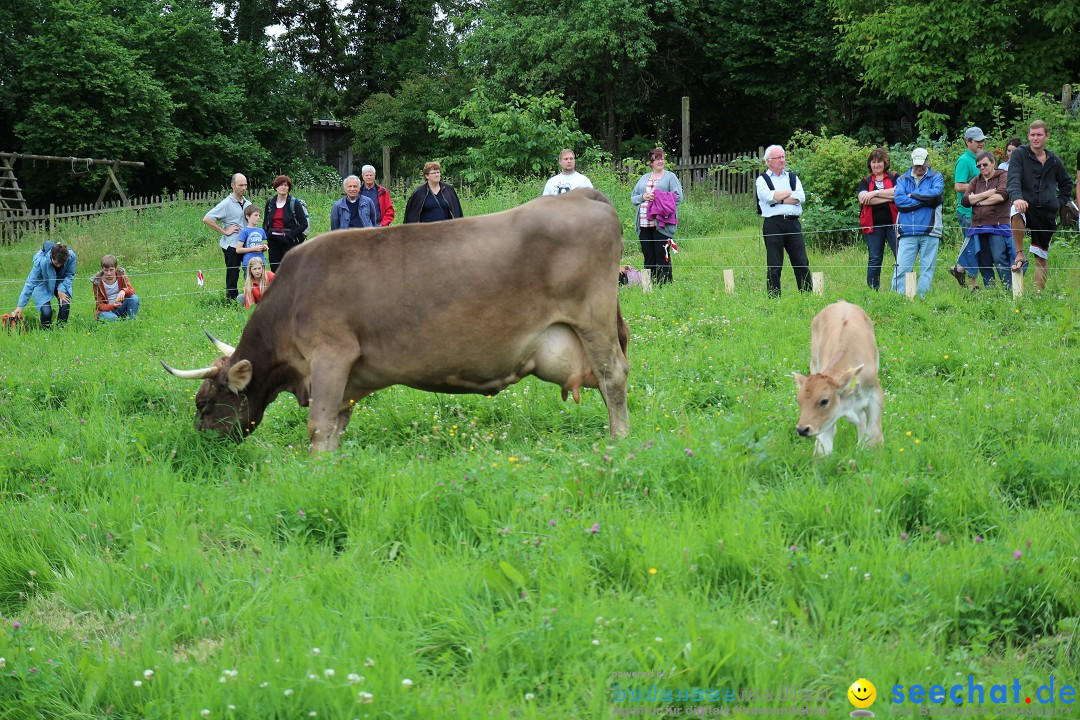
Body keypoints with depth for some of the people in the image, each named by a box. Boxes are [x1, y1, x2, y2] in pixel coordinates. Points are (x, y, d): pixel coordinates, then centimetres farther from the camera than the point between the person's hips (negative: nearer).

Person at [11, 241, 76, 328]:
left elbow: (69, 275, -9)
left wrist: (61, 290, -27)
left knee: (65, 304, -24)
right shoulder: (41, 261, -34)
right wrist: (20, 306, -27)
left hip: (61, 284, 3)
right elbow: (30, 283, -27)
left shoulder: (71, 257, -29)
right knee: (46, 312, -22)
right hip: (43, 285, -3)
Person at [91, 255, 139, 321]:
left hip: (120, 309, 3)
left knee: (134, 298, -24)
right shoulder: (98, 282, -10)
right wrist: (113, 306, -32)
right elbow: (100, 305, -11)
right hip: (106, 310, -3)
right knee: (112, 317, -39)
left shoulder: (121, 276, -3)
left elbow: (132, 291, -11)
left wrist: (124, 291, -36)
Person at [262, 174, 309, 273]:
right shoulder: (270, 203, 10)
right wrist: (266, 235, 1)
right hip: (274, 241, 4)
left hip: (289, 242, -4)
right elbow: (265, 223, 19)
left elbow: (304, 224, -6)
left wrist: (291, 234, -12)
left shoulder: (294, 203, -3)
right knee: (274, 269, 5)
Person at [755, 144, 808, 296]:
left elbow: (801, 198, 2)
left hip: (793, 223, 3)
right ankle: (774, 298, 2)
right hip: (773, 224, -3)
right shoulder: (762, 180, 9)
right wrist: (790, 192, 0)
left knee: (802, 263, -1)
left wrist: (778, 199, -4)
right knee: (774, 265, -2)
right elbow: (769, 196, -11)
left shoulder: (792, 178, 19)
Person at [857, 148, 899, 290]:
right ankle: (872, 291, 4)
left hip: (893, 223, -2)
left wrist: (875, 193, -12)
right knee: (874, 259, 2)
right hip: (874, 225, 2)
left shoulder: (894, 178, 10)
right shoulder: (865, 182, 14)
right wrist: (889, 197, -10)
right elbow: (862, 199, -6)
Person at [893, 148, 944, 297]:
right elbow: (898, 200, -5)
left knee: (927, 268, 1)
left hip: (929, 231, 0)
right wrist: (924, 200, -7)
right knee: (902, 268, -6)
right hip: (907, 232, 0)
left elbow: (936, 193, -12)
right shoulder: (902, 179, 13)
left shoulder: (936, 177, 10)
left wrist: (913, 195, -4)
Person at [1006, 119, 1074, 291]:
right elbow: (1013, 179, -15)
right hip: (1027, 206, -4)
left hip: (1047, 212, 4)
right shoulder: (1020, 154, -1)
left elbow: (1067, 183, 27)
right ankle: (1019, 254, -24)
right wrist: (1016, 197, -35)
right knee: (1016, 214, -40)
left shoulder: (1054, 160, 12)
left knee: (1042, 257, 5)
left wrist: (1060, 202, 12)